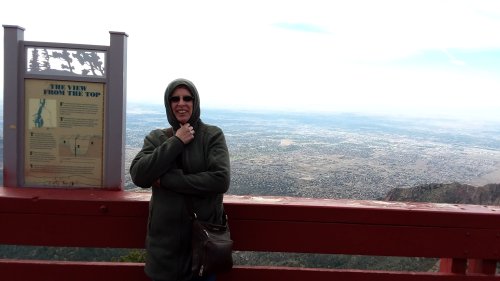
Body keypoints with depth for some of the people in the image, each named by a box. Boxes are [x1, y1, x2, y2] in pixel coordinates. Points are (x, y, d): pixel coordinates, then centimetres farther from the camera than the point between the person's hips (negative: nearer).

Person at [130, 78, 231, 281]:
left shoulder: (213, 135, -6)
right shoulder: (156, 138, 2)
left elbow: (220, 180, -18)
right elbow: (138, 176, -12)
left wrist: (167, 180, -17)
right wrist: (176, 142, -16)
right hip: (165, 237, 2)